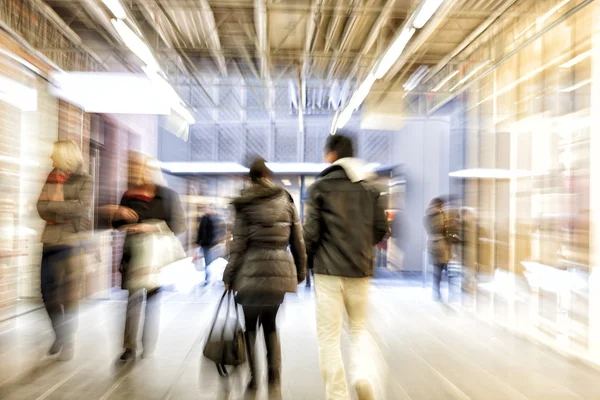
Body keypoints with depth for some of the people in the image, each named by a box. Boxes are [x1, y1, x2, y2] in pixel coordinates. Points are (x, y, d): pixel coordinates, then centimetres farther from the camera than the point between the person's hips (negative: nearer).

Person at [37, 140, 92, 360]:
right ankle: (60, 335, 32)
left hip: (72, 242, -5)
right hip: (50, 242, 5)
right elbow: (41, 209, -1)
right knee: (48, 293, 11)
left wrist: (53, 205, -9)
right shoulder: (51, 178, 10)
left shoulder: (85, 180, -3)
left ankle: (69, 341, 19)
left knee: (69, 296, 3)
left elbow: (82, 207, -17)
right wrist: (68, 213, -14)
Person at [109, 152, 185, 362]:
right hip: (132, 255, 3)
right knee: (133, 298, 2)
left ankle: (149, 347, 22)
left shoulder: (168, 195, -6)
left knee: (153, 299, 8)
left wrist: (152, 227, -23)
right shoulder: (129, 196, 5)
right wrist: (118, 214, -10)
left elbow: (179, 225, -11)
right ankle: (130, 347, 15)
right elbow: (117, 226, 13)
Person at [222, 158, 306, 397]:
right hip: (281, 269, 3)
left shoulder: (244, 204, -3)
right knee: (270, 324, 18)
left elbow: (239, 244, -5)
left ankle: (252, 377, 23)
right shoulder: (286, 200, 4)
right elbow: (298, 241, 5)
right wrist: (300, 272, 14)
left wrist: (228, 276, 3)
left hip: (251, 269, -2)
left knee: (249, 324, 17)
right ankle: (274, 382, 14)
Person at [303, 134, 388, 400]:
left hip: (329, 270, -3)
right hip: (361, 270, 4)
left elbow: (312, 231, -9)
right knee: (358, 329, 22)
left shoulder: (321, 186, -6)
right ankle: (362, 375, 3)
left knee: (329, 337, 10)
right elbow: (381, 228, 6)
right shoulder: (369, 186, 5)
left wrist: (308, 254, 10)